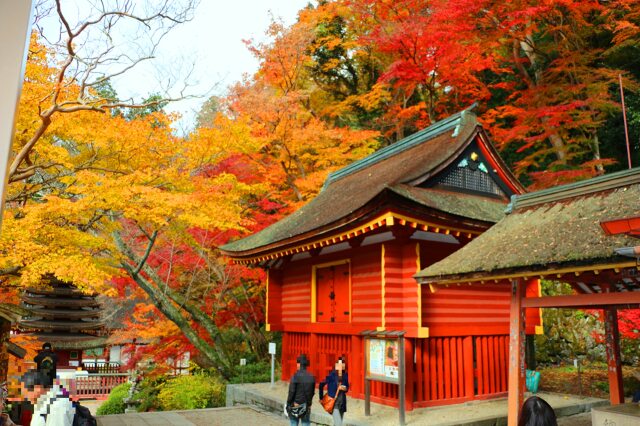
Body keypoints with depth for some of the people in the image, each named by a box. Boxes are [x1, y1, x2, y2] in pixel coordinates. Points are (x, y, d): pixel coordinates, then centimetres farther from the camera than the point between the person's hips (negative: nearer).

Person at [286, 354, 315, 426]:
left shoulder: (295, 376, -14)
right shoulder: (311, 377, 1)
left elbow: (291, 392, -14)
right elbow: (312, 392, 7)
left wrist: (288, 405, -3)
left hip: (295, 406, -4)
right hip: (307, 407, 4)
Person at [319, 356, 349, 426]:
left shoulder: (345, 375, 0)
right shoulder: (332, 375, -14)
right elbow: (321, 385, -5)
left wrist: (345, 388, -9)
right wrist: (321, 398, -1)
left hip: (342, 403, 5)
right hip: (334, 402, -5)